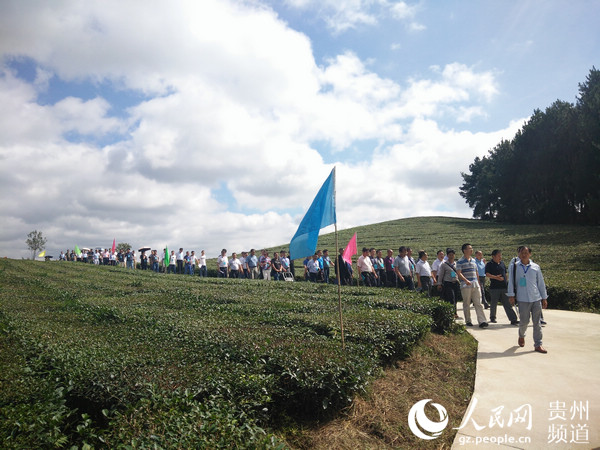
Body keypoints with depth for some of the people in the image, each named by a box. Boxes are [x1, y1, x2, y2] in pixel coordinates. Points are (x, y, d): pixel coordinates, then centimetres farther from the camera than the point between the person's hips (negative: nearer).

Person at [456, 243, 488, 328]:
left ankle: (482, 321, -4)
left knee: (478, 304, -1)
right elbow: (459, 273, -13)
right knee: (466, 304, 3)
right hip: (465, 286, -5)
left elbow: (476, 273, 22)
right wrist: (466, 280, -26)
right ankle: (468, 321, 14)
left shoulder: (473, 260, 16)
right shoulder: (460, 261, -4)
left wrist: (478, 283, 19)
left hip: (475, 285, 5)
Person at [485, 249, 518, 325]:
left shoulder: (502, 263, 14)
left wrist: (506, 281, 18)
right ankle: (492, 318, 25)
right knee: (493, 304, 8)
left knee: (508, 304, 0)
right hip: (494, 287, -4)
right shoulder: (489, 264, -3)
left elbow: (505, 274, 23)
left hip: (504, 287, 4)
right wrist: (495, 277, -28)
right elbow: (487, 274, -16)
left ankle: (513, 320, -3)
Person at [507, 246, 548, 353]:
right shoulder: (515, 266, 2)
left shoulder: (535, 267, 7)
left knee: (537, 322, 3)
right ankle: (521, 336, 31)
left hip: (536, 299, 2)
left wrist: (544, 298, 11)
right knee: (524, 321, 1)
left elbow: (541, 283, 12)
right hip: (523, 299, -2)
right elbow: (511, 281, 2)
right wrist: (511, 295, -4)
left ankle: (538, 345, 10)